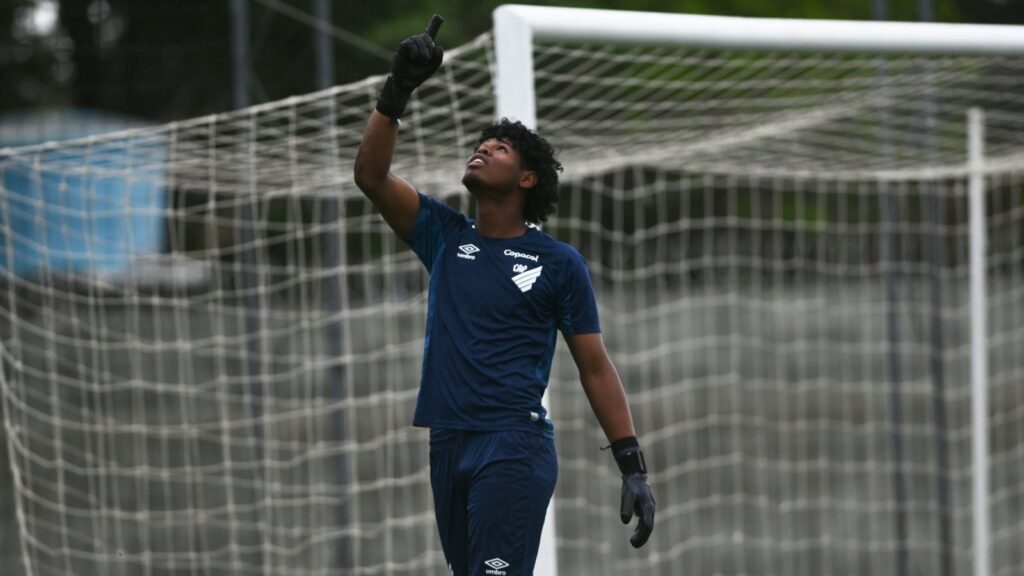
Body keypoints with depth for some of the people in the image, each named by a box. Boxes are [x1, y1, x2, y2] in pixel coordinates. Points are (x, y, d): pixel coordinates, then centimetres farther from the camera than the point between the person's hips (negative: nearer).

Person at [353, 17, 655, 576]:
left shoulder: (559, 263, 3)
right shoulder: (445, 236, 14)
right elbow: (370, 175, 5)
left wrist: (633, 467, -1)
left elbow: (595, 368, 4)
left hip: (515, 446, -5)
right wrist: (397, 90, -5)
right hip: (449, 444, 5)